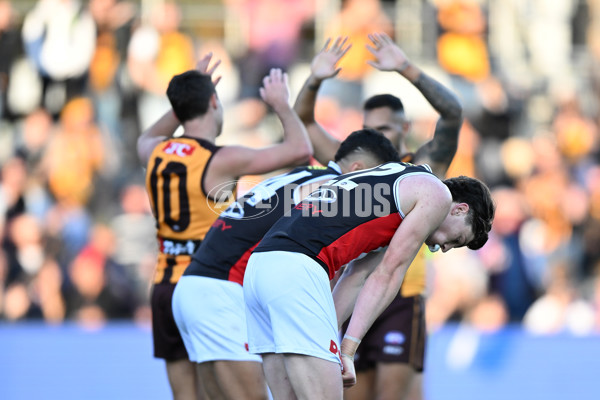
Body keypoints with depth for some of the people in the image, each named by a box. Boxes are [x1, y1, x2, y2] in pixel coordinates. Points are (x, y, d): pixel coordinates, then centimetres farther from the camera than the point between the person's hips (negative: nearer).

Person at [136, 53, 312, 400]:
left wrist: (189, 98, 32)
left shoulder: (158, 154, 7)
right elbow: (300, 150, -12)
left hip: (166, 287, 7)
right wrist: (282, 104, 4)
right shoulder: (221, 161, -13)